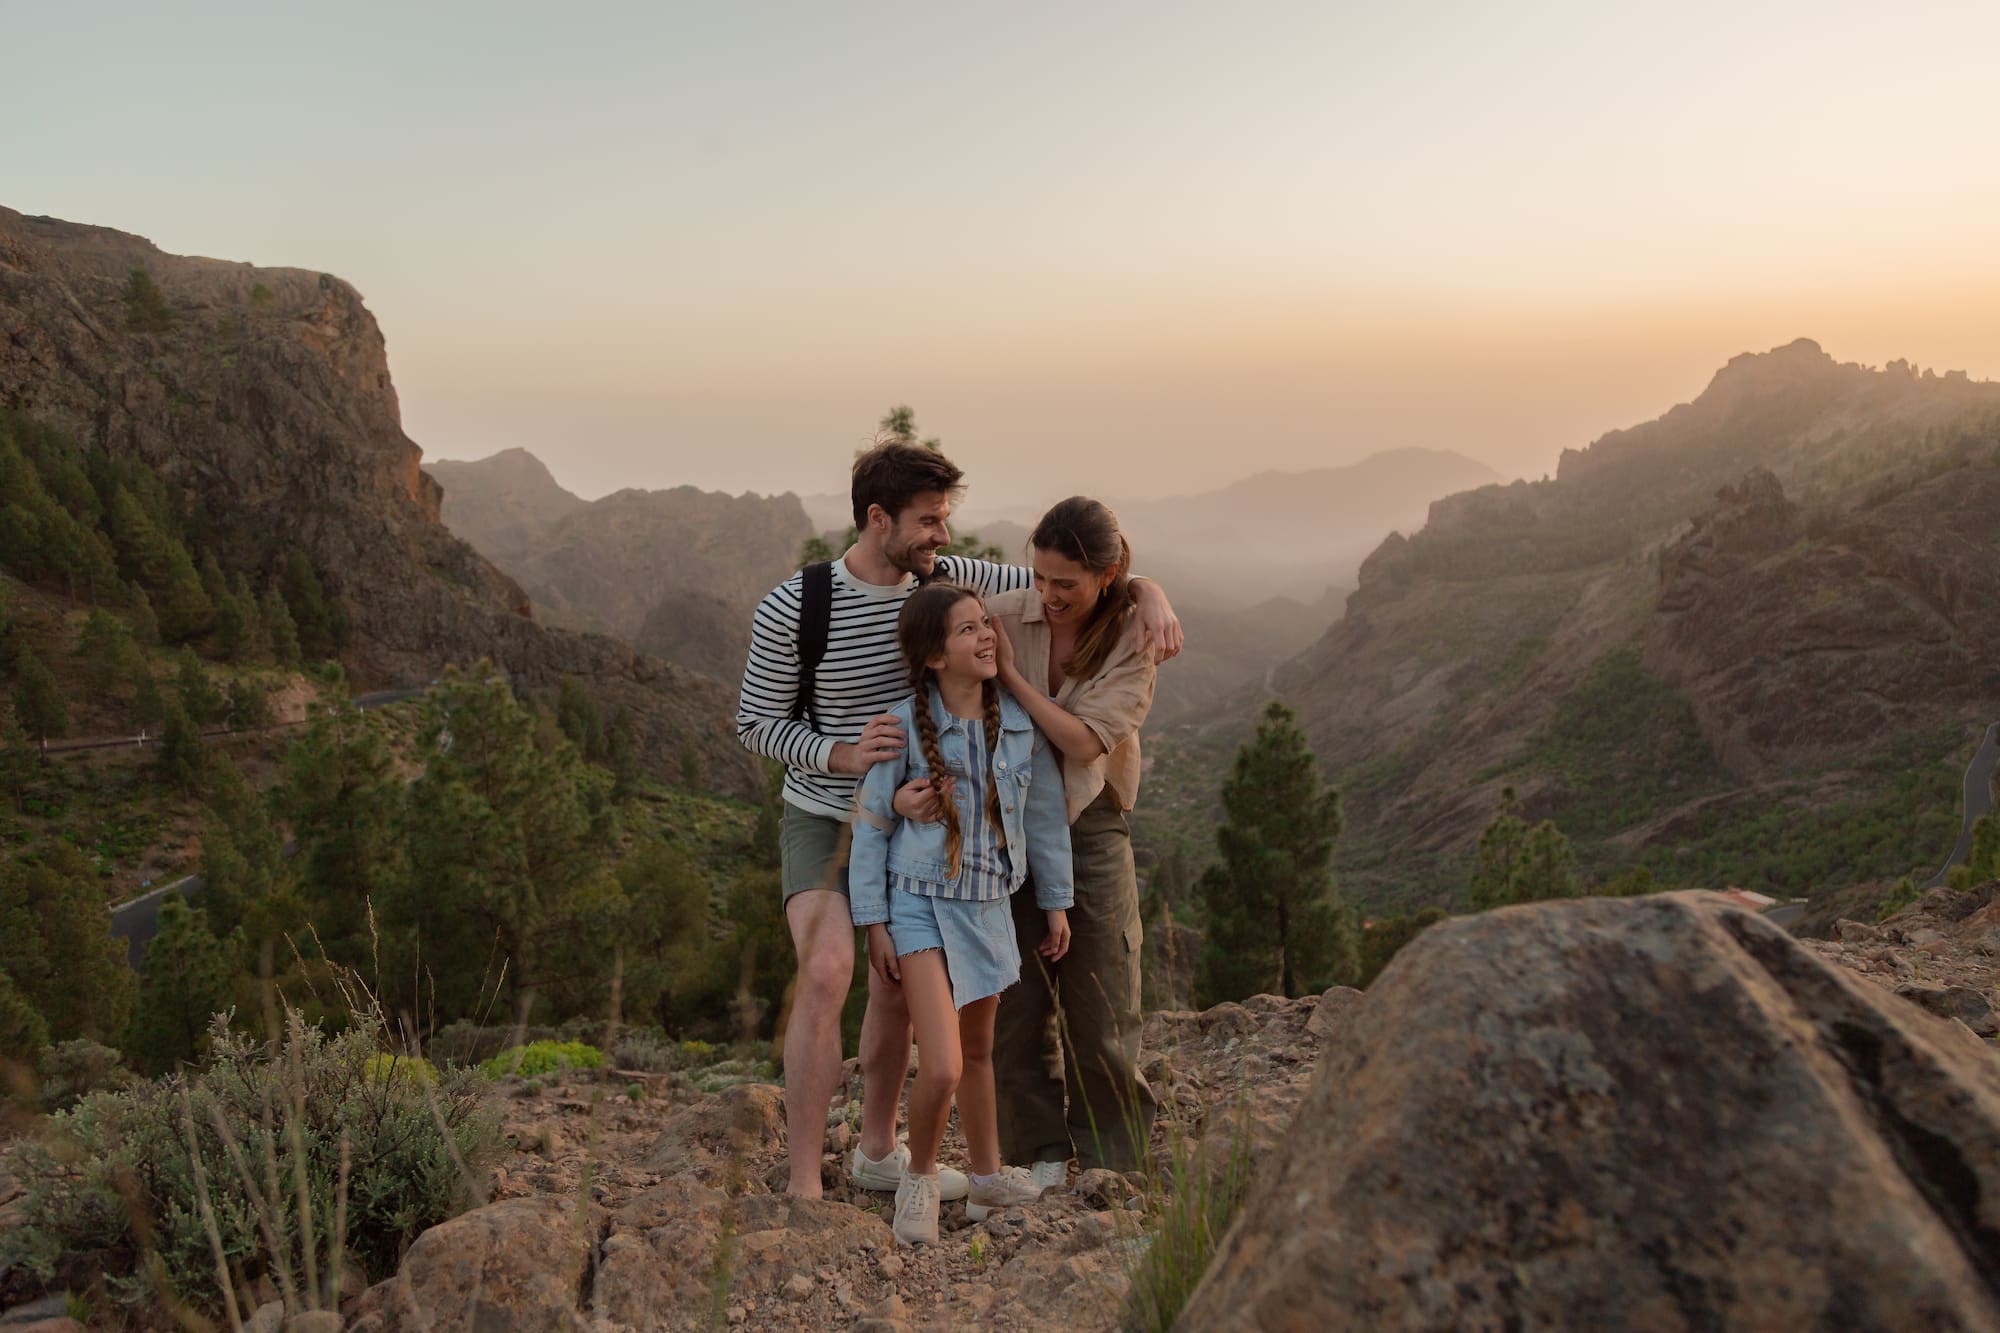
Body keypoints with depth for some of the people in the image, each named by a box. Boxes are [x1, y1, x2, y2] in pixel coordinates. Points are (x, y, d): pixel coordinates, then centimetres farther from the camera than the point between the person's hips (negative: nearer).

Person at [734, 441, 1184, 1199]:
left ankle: (878, 1153, 34)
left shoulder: (947, 581, -10)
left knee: (898, 987, 14)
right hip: (823, 820, -5)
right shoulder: (791, 610, -21)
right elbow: (756, 723, -11)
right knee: (827, 973, -26)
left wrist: (1149, 595, -22)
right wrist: (844, 756, -29)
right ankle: (804, 1189, -16)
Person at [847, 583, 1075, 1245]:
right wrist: (874, 924, -7)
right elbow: (870, 824, -6)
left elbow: (1046, 813, 8)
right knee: (942, 1066, -14)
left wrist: (1055, 902, 12)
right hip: (920, 903, -4)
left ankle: (988, 1179, 38)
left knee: (978, 1050, 20)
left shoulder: (1021, 722, -3)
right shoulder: (905, 726, -14)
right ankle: (920, 1179, 13)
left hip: (988, 904, 4)